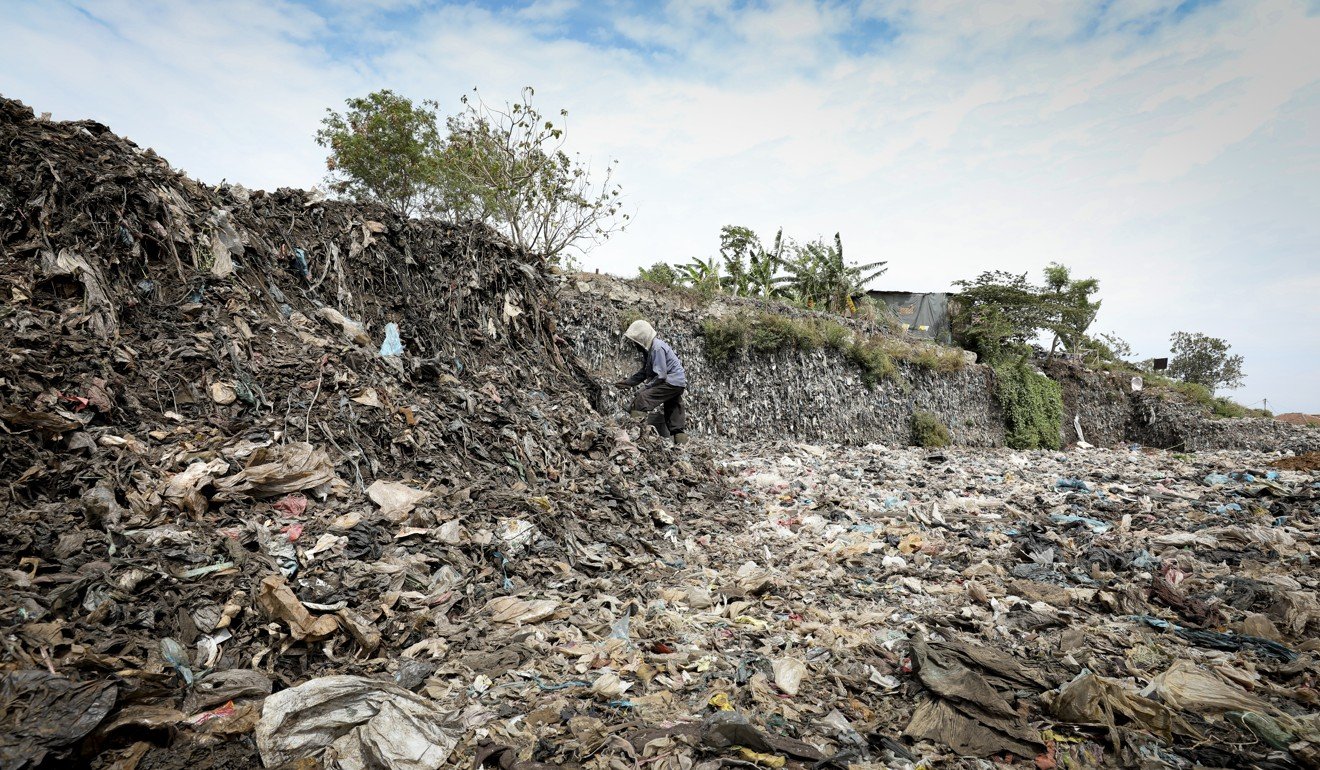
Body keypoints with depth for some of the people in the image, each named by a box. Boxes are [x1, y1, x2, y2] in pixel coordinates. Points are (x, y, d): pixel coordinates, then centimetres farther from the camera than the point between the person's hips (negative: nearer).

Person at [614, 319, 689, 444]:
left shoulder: (657, 348, -19)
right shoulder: (649, 348, 11)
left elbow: (660, 376, -23)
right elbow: (644, 372, 17)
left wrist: (645, 387, -16)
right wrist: (628, 382, 9)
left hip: (672, 382, -10)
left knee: (641, 399, -21)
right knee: (676, 423, 13)